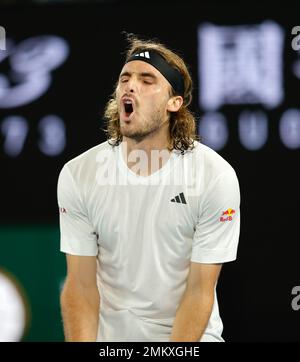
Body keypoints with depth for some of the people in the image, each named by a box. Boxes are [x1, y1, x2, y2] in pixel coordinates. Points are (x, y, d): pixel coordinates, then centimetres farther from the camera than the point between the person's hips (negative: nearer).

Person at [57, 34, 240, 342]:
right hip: (107, 336, 2)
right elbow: (81, 285, -3)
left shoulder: (216, 177, -11)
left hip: (189, 335, -2)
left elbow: (199, 291, -10)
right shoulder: (78, 175, -4)